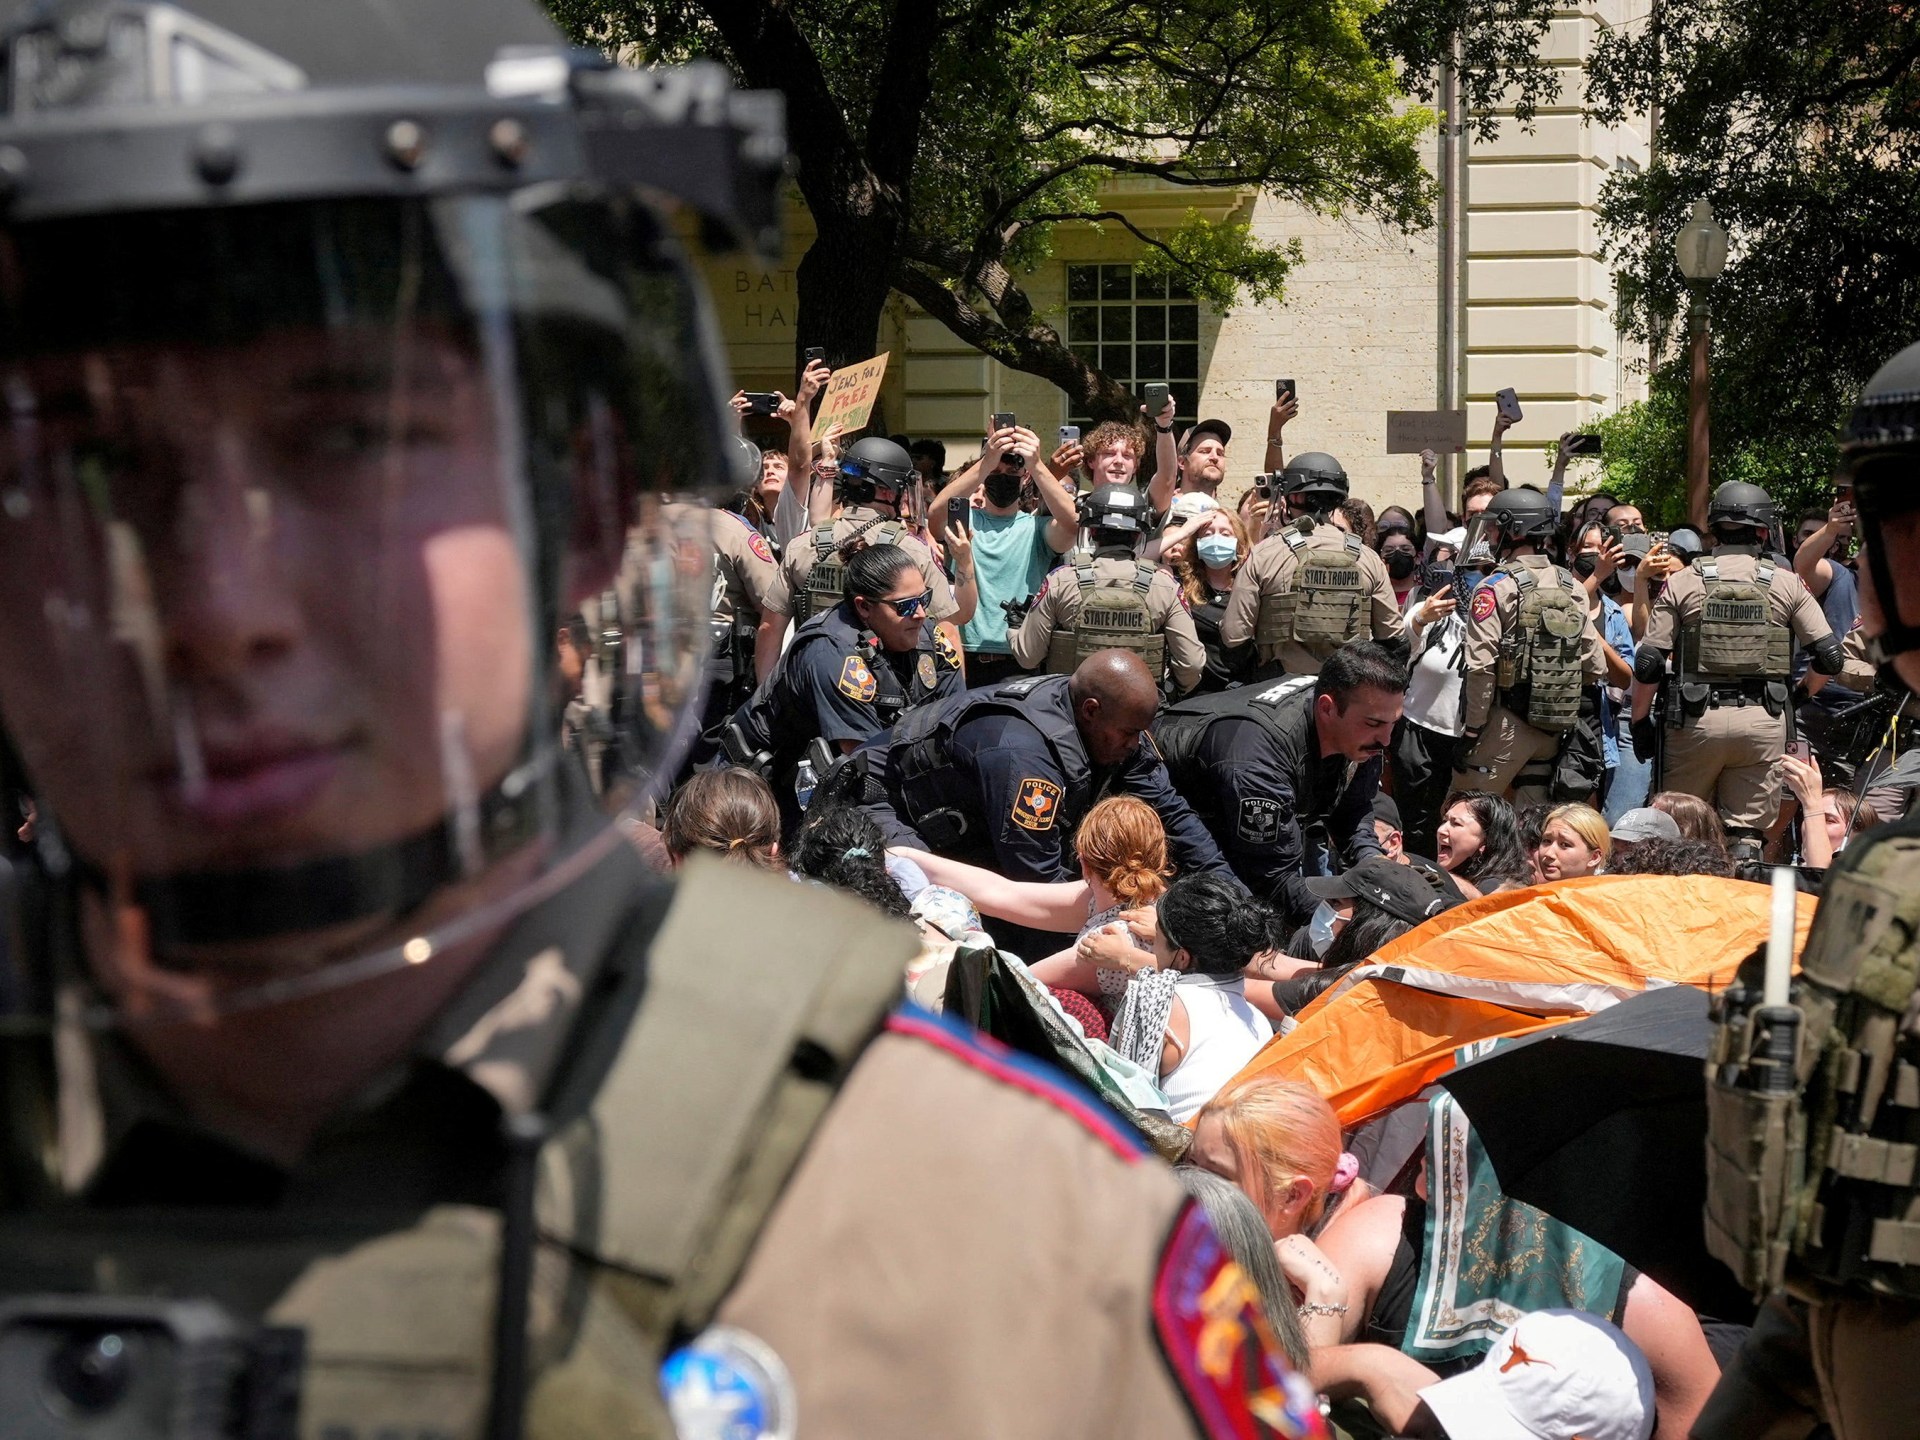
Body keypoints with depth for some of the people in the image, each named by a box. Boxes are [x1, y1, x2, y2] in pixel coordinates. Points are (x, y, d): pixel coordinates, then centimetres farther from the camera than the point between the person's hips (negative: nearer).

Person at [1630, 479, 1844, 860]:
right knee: (1747, 833, 4)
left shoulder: (1683, 582, 0)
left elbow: (1648, 663, -3)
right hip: (1764, 721, 1)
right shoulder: (1786, 584, 2)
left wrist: (1640, 721, 9)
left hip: (1696, 719, -1)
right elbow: (1829, 656, 1)